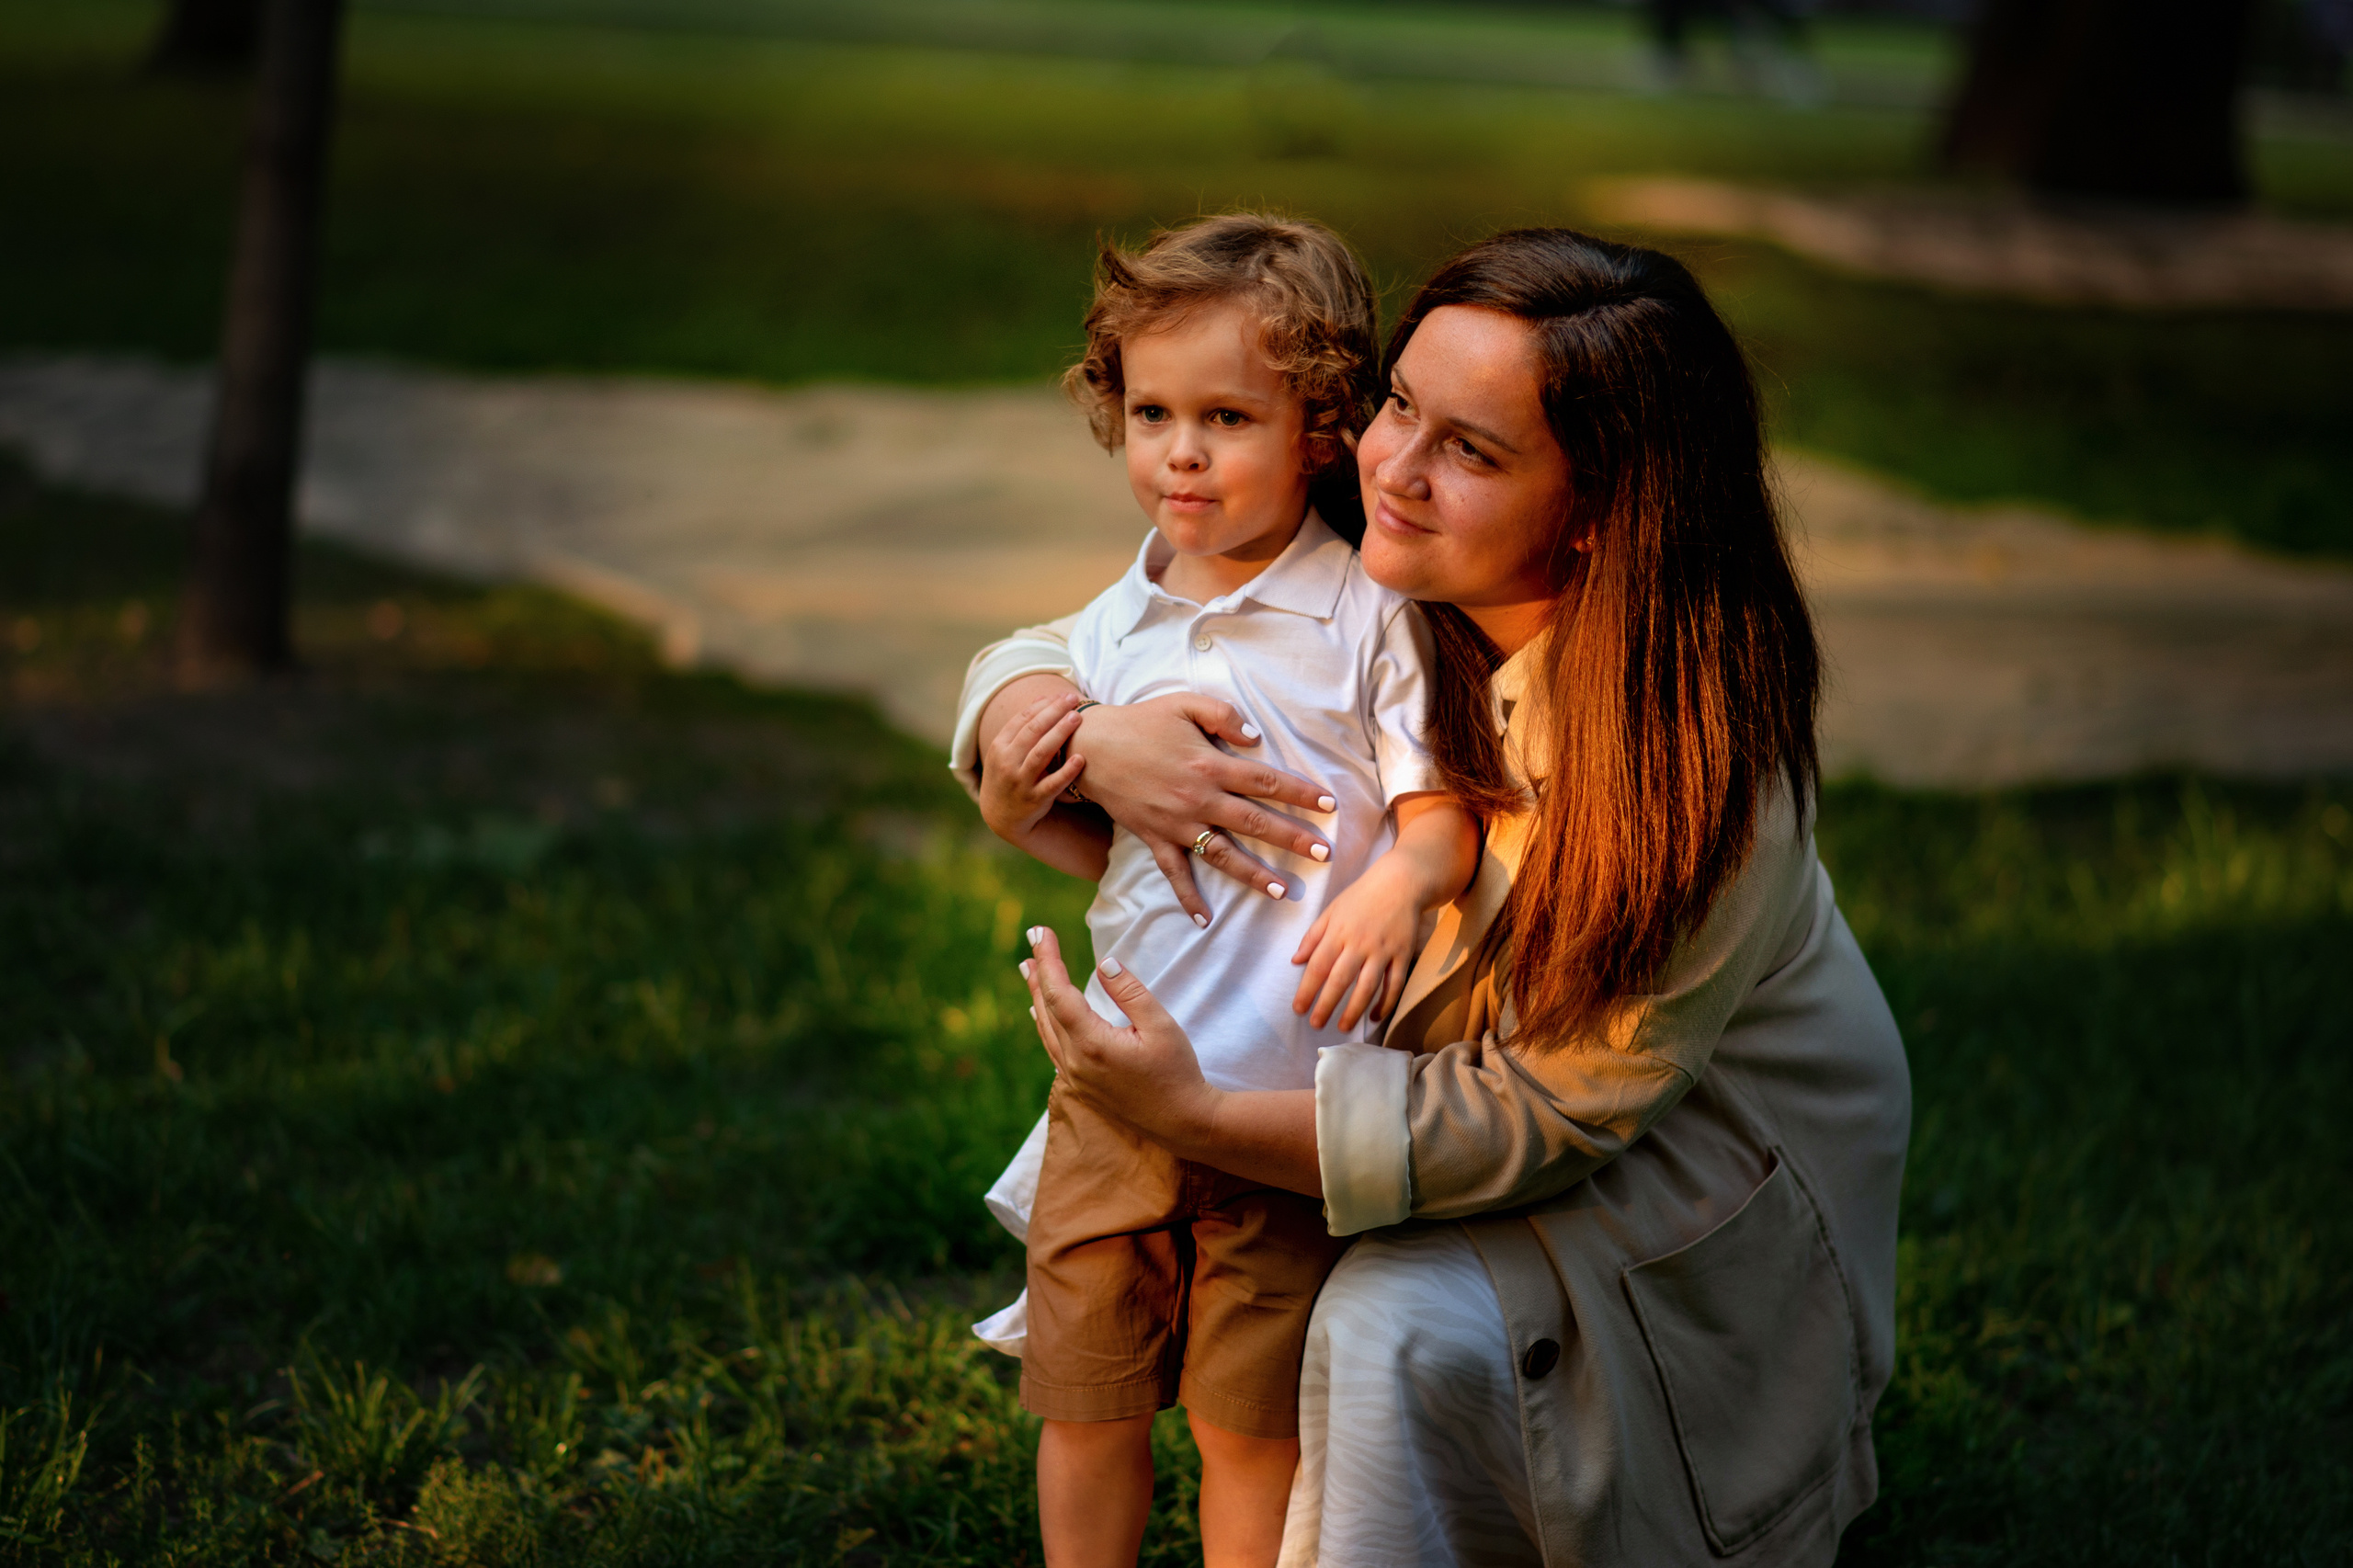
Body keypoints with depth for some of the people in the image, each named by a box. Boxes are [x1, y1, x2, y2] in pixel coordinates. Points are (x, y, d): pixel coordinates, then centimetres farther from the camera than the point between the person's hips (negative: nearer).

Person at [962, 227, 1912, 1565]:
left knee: (1398, 1331, -28)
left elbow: (1535, 1114, -28)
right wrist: (1086, 743, -30)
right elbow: (1034, 662, -4)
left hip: (1700, 1159, -6)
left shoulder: (1701, 767, -32)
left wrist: (1196, 1117, -36)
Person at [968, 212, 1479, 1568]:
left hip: (1292, 1100, -4)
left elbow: (1444, 816, -9)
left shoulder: (1369, 618, -7)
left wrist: (1403, 880, -29)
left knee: (1252, 1426, 7)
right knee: (1087, 1401, 13)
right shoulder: (1108, 632, 6)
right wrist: (1023, 816, -6)